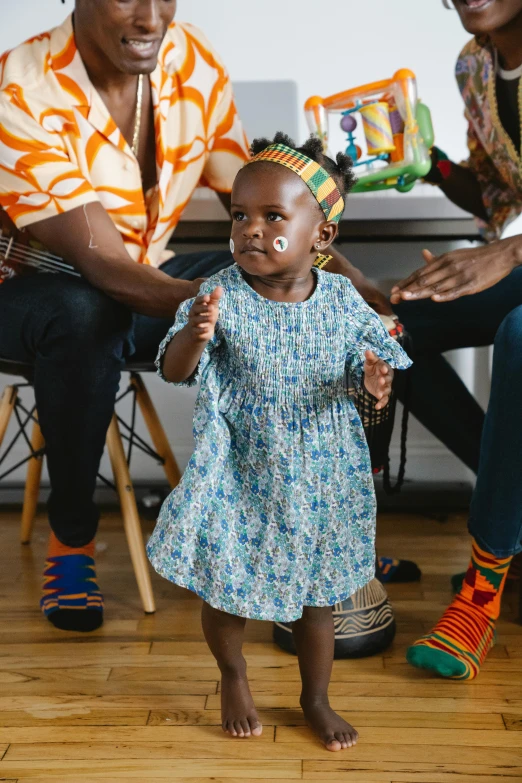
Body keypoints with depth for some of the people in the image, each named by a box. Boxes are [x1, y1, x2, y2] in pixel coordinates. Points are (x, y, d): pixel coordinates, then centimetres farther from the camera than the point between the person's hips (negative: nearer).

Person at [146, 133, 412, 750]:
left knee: (316, 593, 15)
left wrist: (374, 378, -21)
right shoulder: (222, 297, -15)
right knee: (224, 586, 13)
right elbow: (174, 372, -17)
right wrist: (194, 335, -39)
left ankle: (316, 698, 40)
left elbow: (366, 359, 2)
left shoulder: (341, 298, -9)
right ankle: (233, 676, 45)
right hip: (238, 475, -1)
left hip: (318, 475, 2)